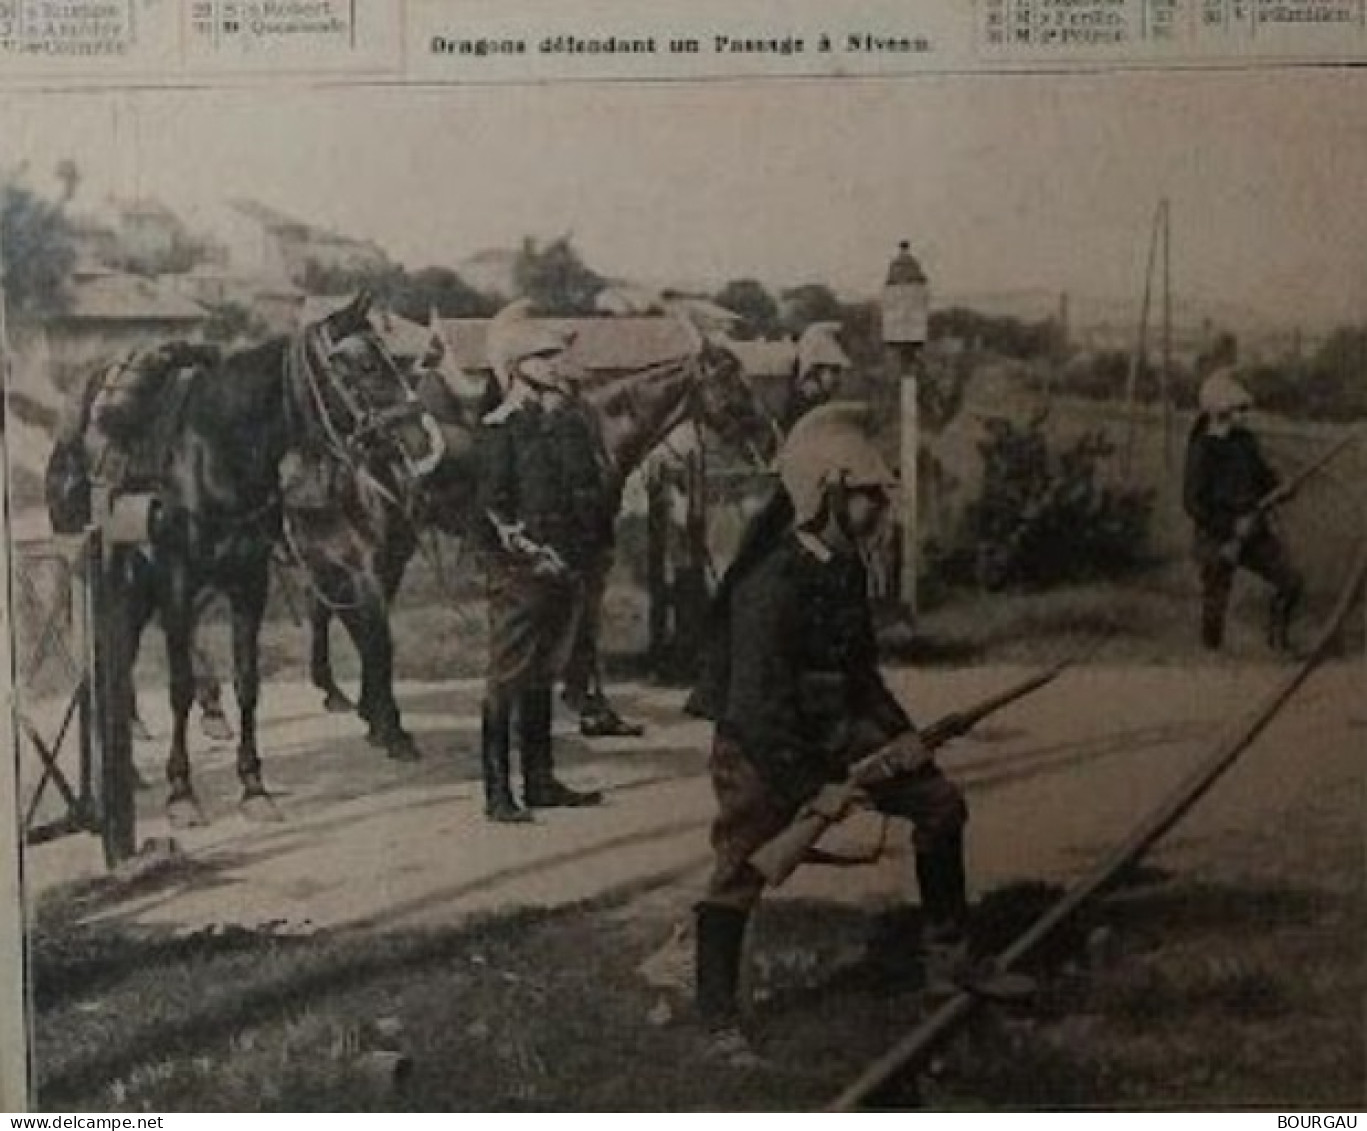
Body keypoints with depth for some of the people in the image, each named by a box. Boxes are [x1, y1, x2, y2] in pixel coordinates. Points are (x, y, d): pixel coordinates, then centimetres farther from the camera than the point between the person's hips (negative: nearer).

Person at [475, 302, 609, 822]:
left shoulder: (569, 419, 12)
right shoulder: (501, 427, -8)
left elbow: (591, 491, 19)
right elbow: (496, 509, -13)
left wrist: (583, 552, 9)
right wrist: (536, 554, -17)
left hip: (568, 568, 7)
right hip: (520, 571, -7)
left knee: (543, 677, 14)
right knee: (507, 679, -3)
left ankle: (540, 781, 22)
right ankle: (497, 793, 1)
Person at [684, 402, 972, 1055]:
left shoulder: (845, 567, 0)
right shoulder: (771, 586, -28)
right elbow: (756, 706, -29)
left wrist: (899, 729, 7)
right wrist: (810, 789, -27)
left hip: (832, 730, 9)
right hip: (760, 746, -8)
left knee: (940, 802, 8)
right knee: (740, 872, -7)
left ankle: (945, 952, 24)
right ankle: (719, 1022, 8)